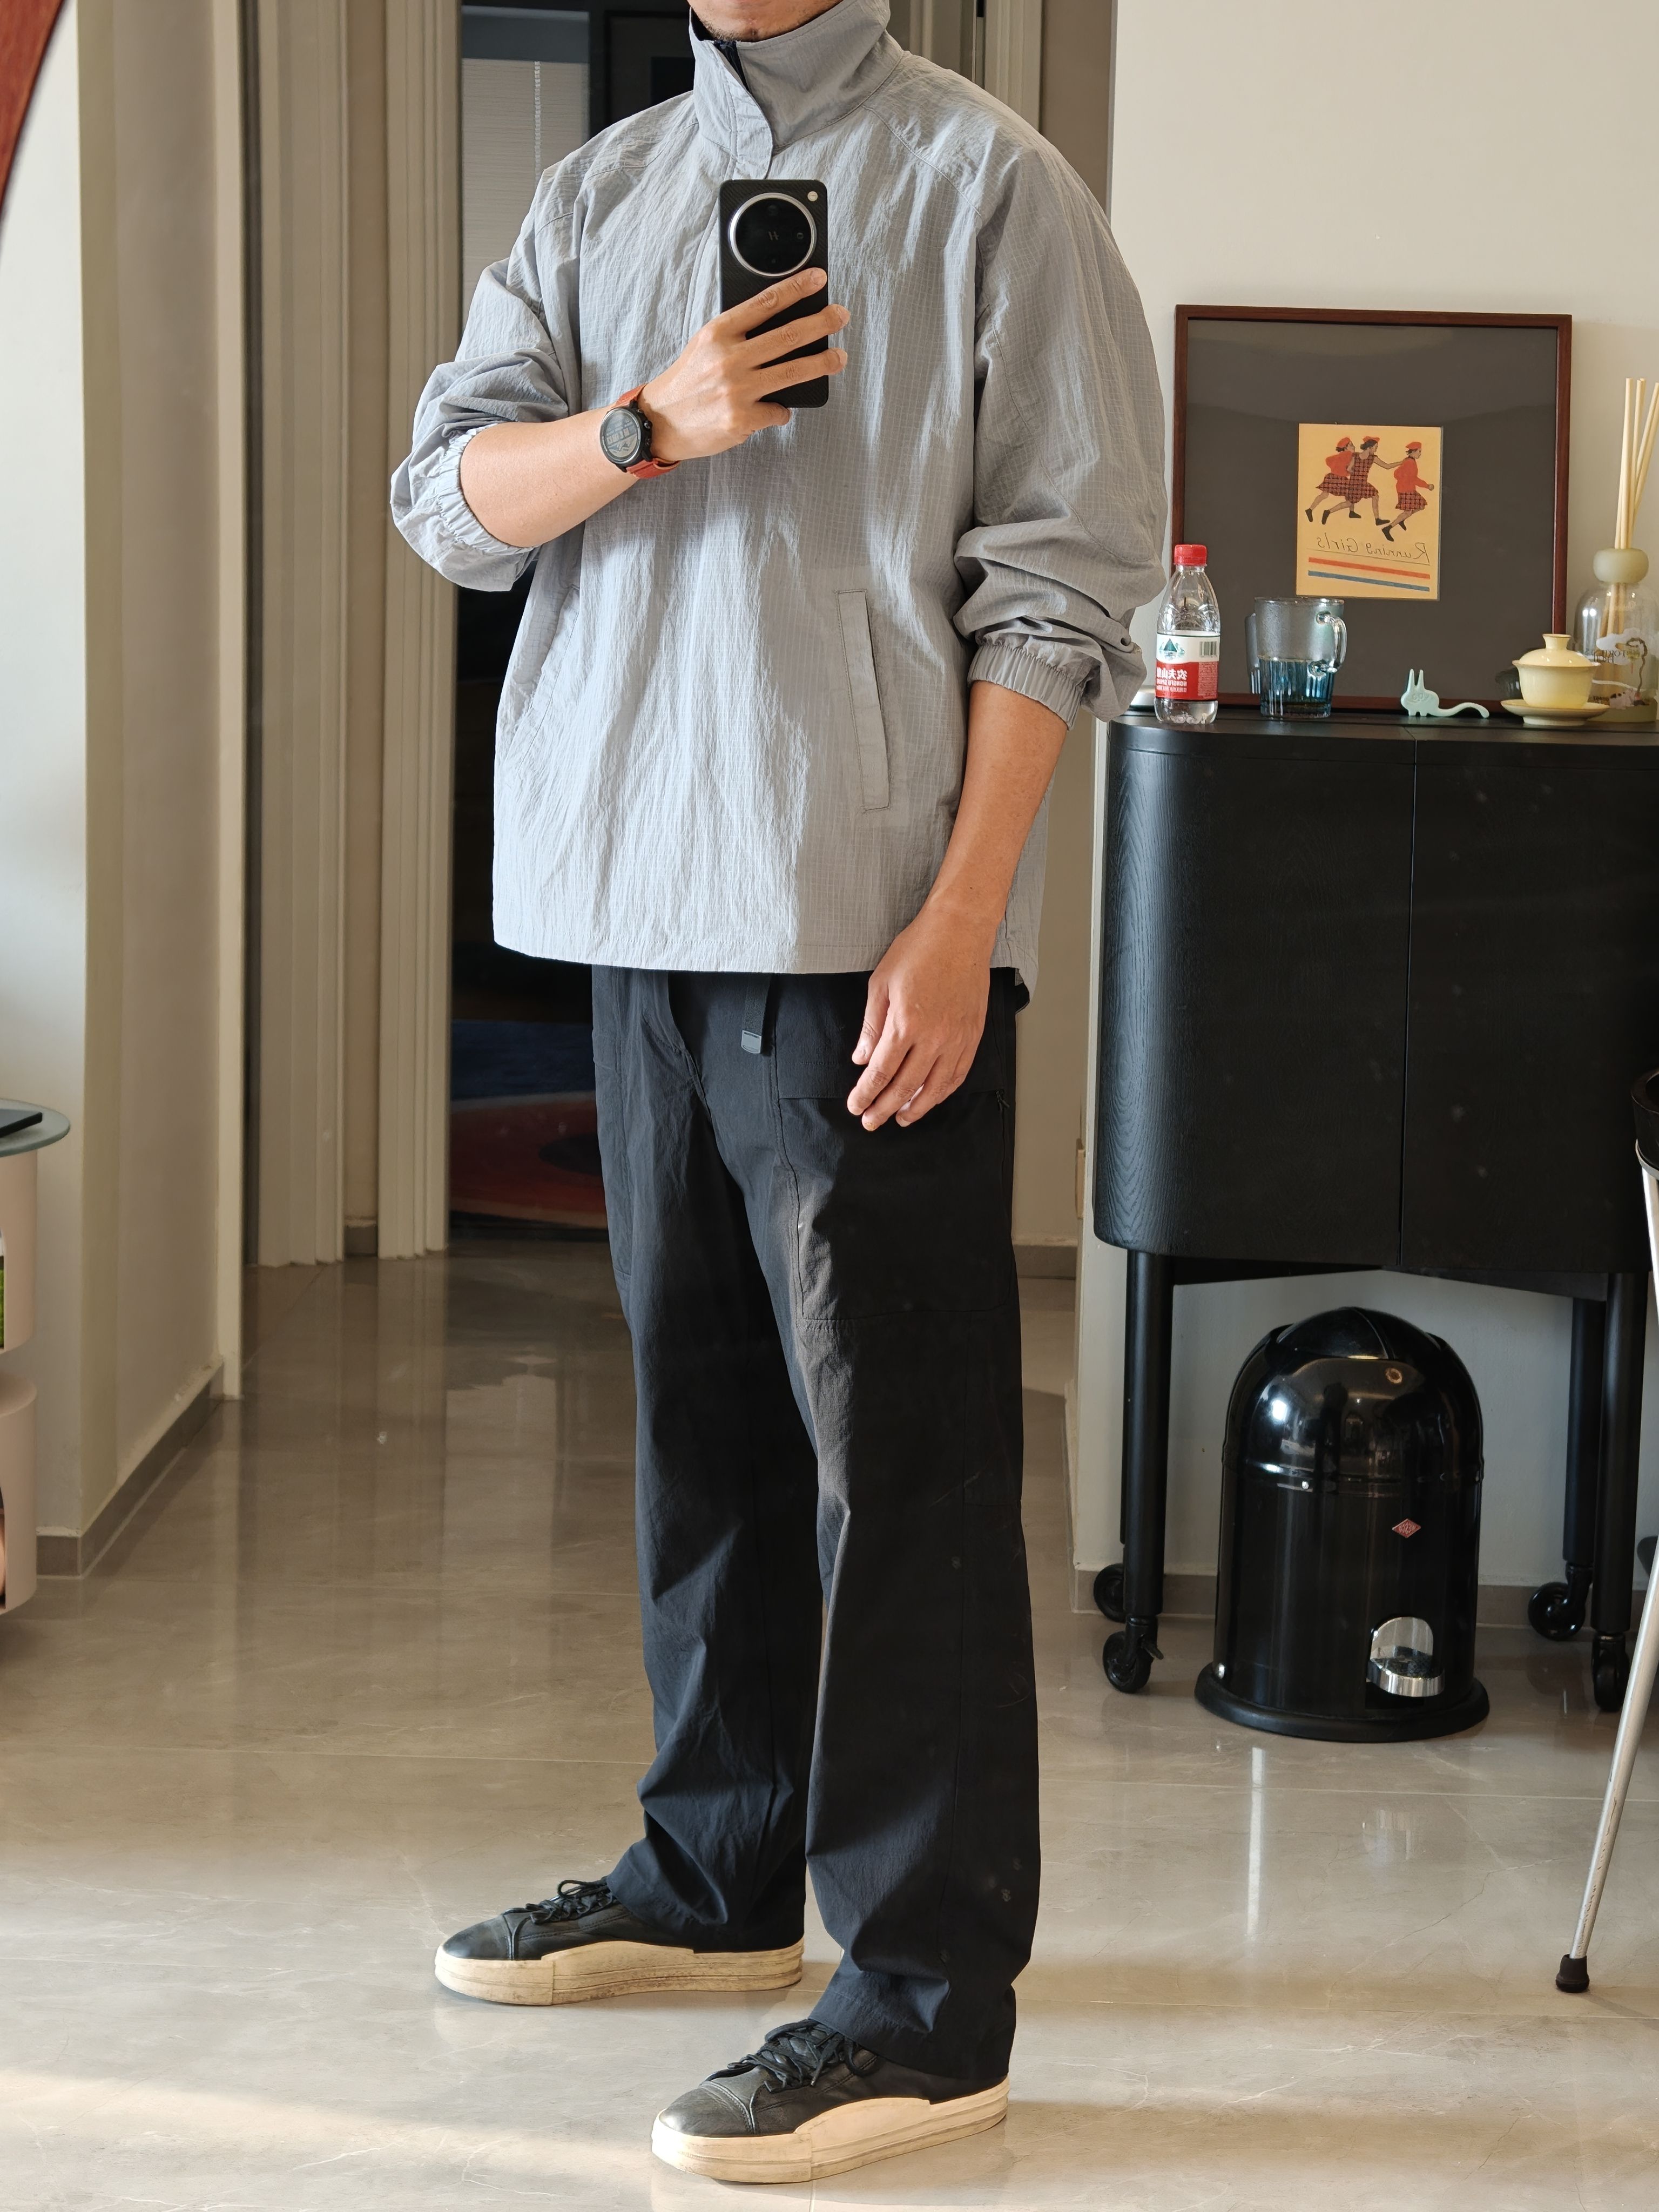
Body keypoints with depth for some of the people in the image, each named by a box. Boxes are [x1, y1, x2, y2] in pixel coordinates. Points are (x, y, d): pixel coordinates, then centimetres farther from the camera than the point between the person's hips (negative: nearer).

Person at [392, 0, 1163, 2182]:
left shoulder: (985, 182, -3)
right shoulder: (601, 194, 16)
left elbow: (1060, 580, -8)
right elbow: (448, 494, 9)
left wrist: (960, 918, -15)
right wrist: (651, 426, -11)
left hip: (867, 922, -6)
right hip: (645, 897, 6)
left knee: (901, 1447, -5)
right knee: (702, 1407, 15)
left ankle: (930, 2000, -1)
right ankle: (720, 1877, 29)